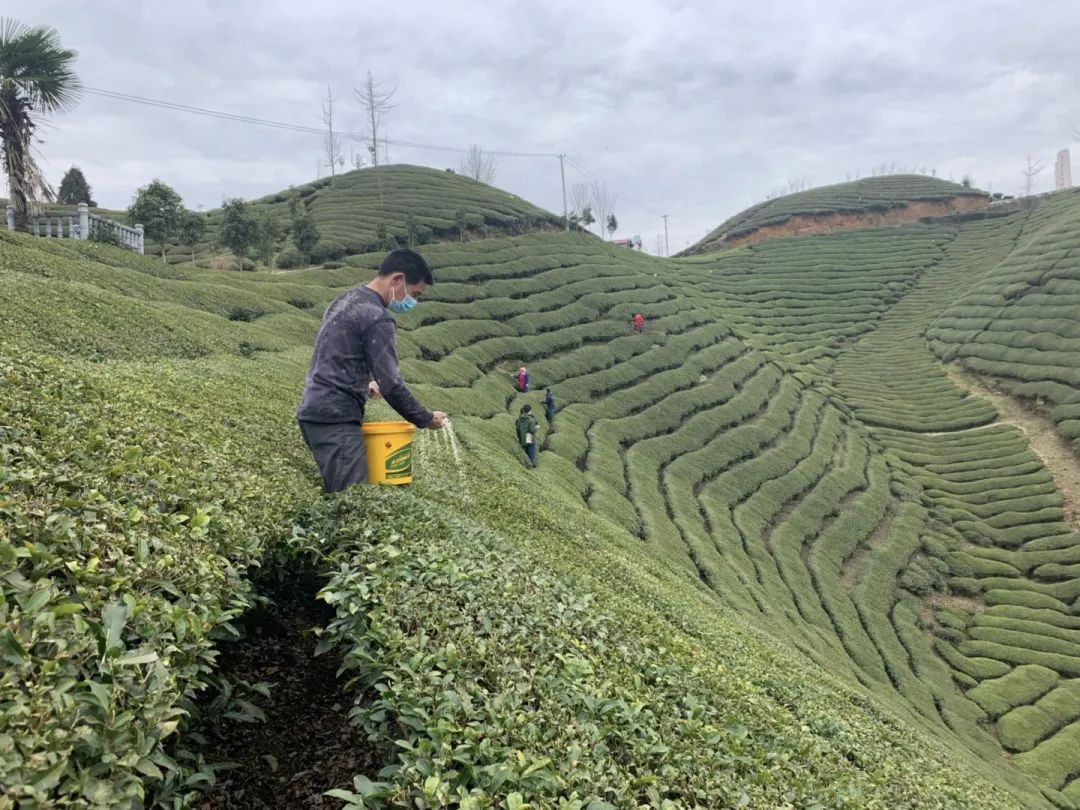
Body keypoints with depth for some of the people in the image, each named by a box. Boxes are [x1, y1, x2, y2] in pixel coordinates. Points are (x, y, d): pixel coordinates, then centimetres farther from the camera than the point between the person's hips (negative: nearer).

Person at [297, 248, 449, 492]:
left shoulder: (345, 300, 14)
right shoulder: (376, 318, -15)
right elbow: (392, 384, -16)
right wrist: (426, 419, -5)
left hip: (314, 412, 10)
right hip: (336, 419, -10)